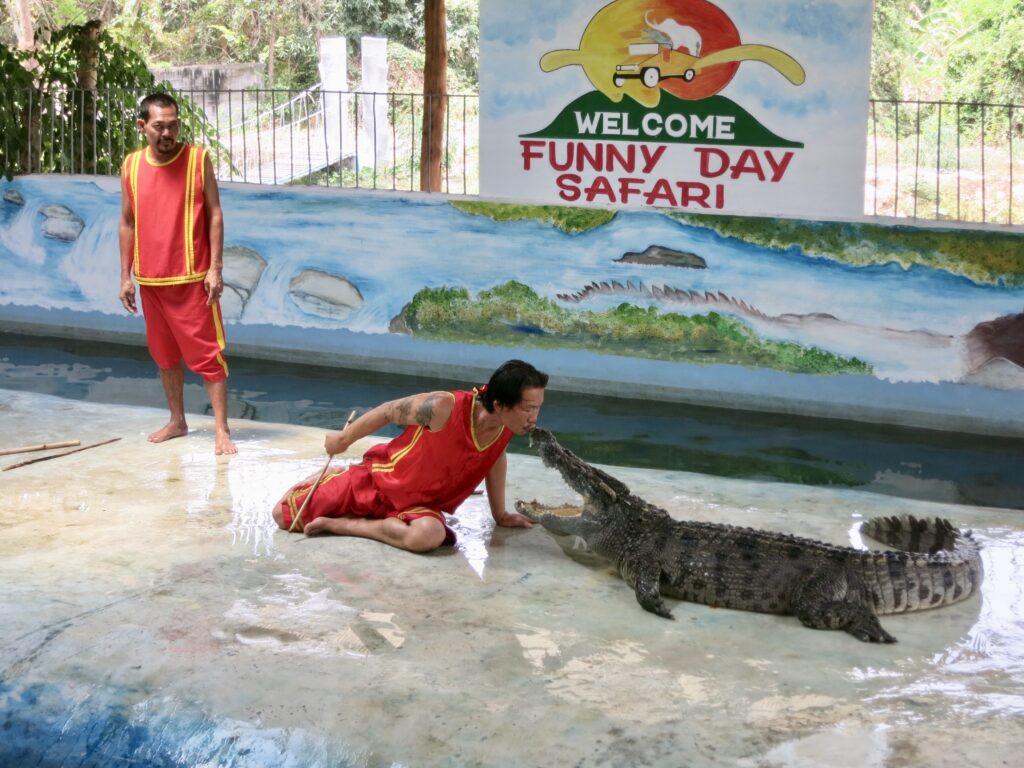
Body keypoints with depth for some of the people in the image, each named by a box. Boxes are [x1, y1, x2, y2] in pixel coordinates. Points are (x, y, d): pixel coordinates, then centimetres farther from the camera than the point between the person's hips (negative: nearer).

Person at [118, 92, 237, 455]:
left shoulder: (198, 159, -5)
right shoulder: (131, 165, 4)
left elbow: (214, 214, -4)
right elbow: (127, 223, 10)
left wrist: (215, 268, -10)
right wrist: (125, 276, 8)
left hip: (192, 278, -4)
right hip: (151, 280, 4)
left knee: (207, 354, -3)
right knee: (165, 355, 14)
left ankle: (221, 430, 0)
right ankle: (177, 421, 28)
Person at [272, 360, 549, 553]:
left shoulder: (506, 422, -18)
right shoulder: (443, 408, -33)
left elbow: (495, 457, 7)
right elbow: (387, 412, -14)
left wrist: (500, 514, 15)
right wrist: (342, 439, 1)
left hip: (420, 504, 3)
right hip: (375, 480, -3)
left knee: (429, 535, -35)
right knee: (283, 514, 1)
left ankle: (340, 524, -11)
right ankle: (333, 476, 34)